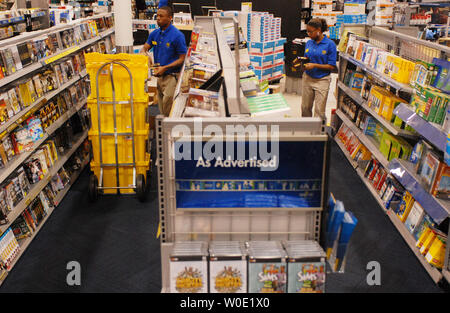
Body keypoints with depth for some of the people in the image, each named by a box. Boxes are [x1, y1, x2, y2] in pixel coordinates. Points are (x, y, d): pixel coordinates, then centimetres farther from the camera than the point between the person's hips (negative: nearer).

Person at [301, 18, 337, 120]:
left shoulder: (330, 44, -9)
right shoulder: (309, 43, 6)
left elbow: (332, 66, -11)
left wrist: (315, 65, -18)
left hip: (322, 80, -5)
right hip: (307, 78, 5)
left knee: (319, 111, -1)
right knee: (305, 107, 11)